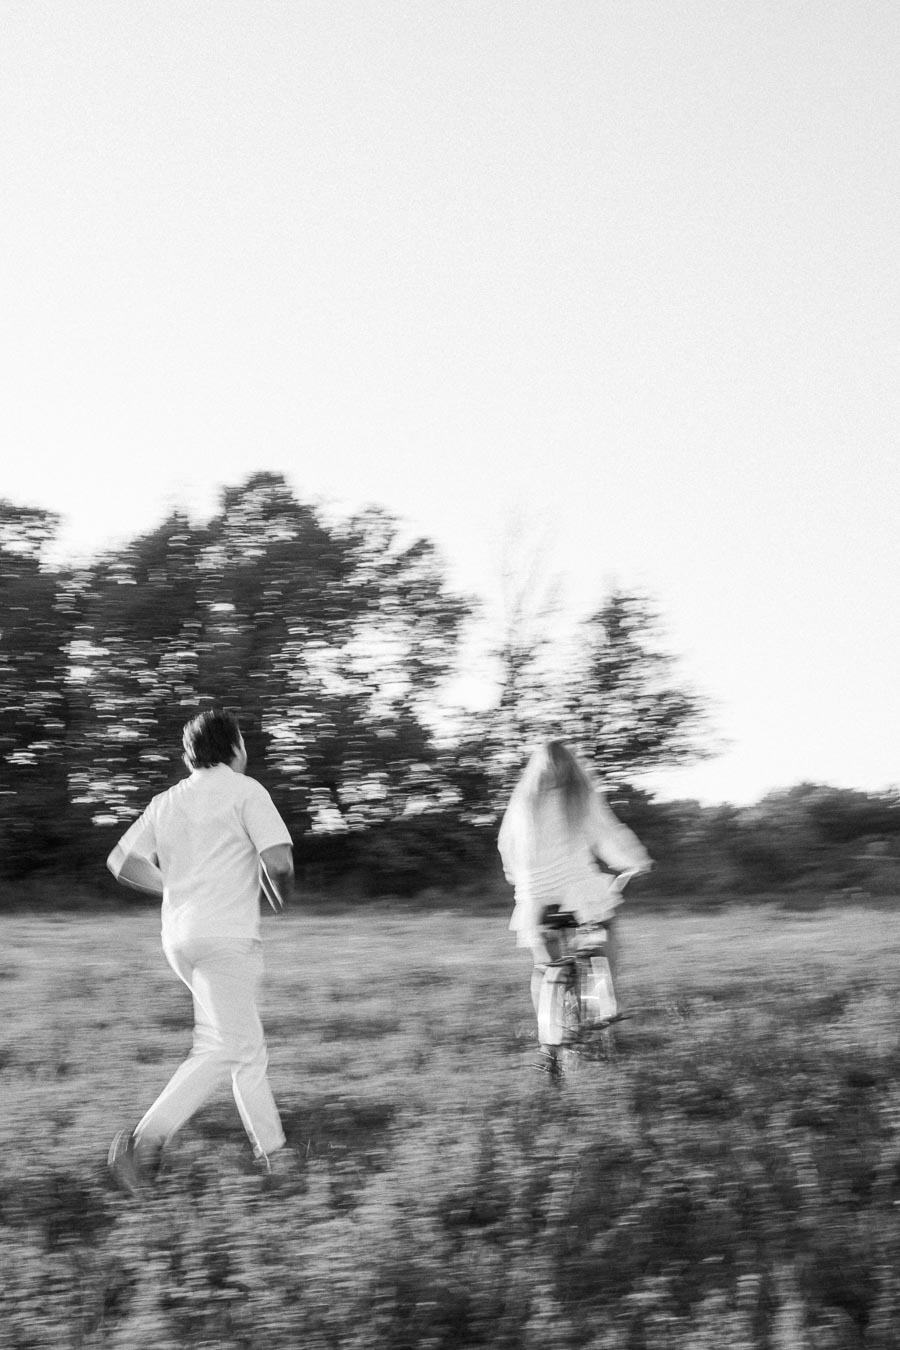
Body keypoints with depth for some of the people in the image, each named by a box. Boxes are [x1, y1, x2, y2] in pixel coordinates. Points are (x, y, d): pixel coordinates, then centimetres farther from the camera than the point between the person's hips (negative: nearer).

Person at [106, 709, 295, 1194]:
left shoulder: (165, 802, 14)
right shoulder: (245, 791, -4)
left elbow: (122, 862, 10)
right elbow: (277, 861, -15)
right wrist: (279, 897, 6)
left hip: (177, 936, 8)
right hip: (226, 936, -8)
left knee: (248, 1044, 16)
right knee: (222, 1049, -9)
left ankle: (270, 1150, 20)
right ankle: (145, 1140, -21)